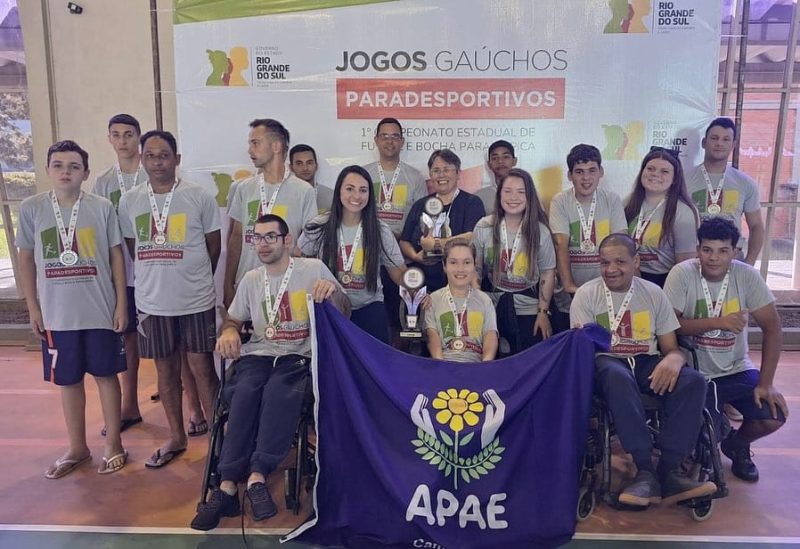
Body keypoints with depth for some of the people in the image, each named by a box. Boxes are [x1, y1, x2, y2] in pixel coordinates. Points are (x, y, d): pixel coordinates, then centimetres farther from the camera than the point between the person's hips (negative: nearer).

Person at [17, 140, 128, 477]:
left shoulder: (102, 208, -5)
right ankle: (77, 448, 29)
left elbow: (116, 256, 0)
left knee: (106, 374, 9)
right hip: (56, 313, 2)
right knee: (68, 379, 13)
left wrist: (121, 303, -3)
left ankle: (113, 443, 23)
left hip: (100, 309, -2)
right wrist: (33, 308, 3)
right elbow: (26, 260, 5)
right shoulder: (31, 208, -1)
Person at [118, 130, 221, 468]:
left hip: (196, 299, -3)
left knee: (202, 367, 3)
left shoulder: (199, 197, -6)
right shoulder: (129, 202, 2)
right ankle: (176, 437, 29)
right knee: (166, 368, 13)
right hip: (152, 300, 3)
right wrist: (158, 275, 13)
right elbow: (132, 248, 13)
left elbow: (214, 246, 3)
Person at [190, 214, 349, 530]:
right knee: (245, 392, -30)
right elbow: (233, 319, 25)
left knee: (279, 391, -36)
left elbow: (344, 316, 2)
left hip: (298, 356, -3)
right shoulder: (251, 279, 17)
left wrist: (334, 291, -20)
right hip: (258, 355, 3)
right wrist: (228, 332, 0)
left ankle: (256, 476, -38)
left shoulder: (314, 269, 4)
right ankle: (228, 485, -33)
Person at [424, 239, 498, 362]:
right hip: (444, 362, -1)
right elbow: (432, 337, 2)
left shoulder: (484, 301, 14)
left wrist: (485, 365, -15)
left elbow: (491, 336, 5)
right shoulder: (433, 300, 11)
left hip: (475, 361, 2)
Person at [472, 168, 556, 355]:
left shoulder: (540, 231, -6)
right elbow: (475, 271, -1)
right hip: (492, 307, 1)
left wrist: (543, 312, -4)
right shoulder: (484, 228, -6)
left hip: (528, 311, 0)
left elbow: (548, 273, 0)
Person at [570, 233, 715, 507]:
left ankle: (670, 470, -24)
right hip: (607, 362, -3)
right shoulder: (586, 294, 0)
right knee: (616, 376, -39)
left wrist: (673, 359, -19)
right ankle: (646, 470, -33)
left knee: (693, 380, -26)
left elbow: (671, 347, 6)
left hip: (647, 363, 4)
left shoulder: (654, 293, 8)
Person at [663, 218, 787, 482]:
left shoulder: (747, 275, -9)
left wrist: (765, 383, -11)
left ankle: (737, 444, 21)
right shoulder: (682, 274, -16)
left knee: (774, 416, -16)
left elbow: (772, 328, -7)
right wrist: (717, 322, -26)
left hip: (737, 370, 3)